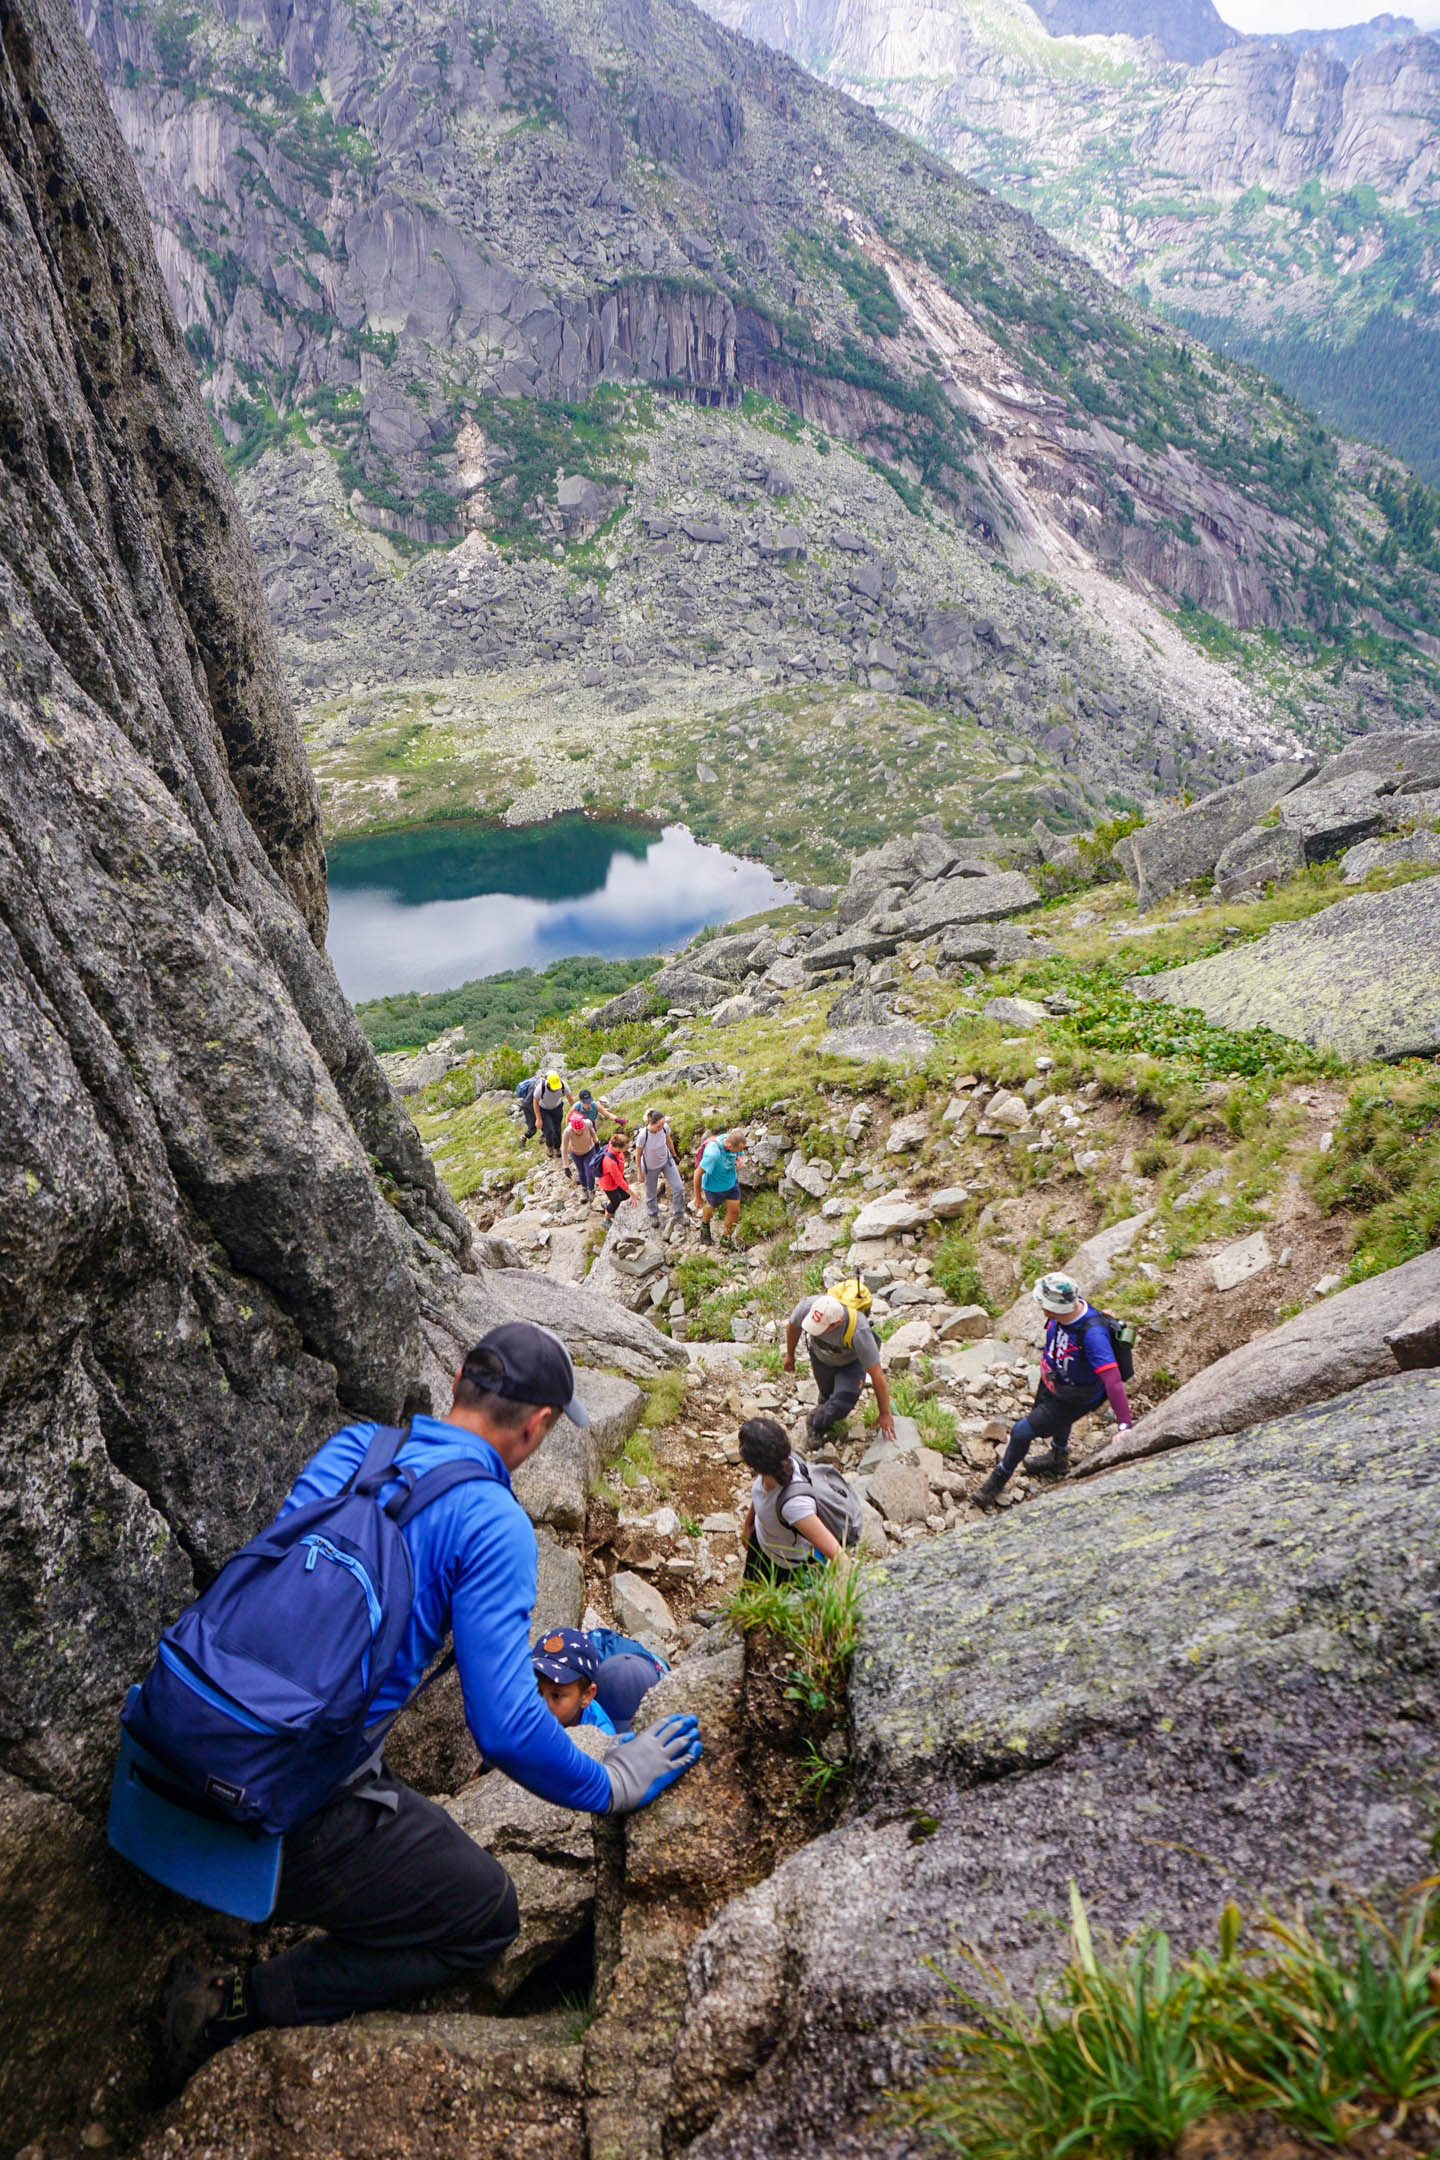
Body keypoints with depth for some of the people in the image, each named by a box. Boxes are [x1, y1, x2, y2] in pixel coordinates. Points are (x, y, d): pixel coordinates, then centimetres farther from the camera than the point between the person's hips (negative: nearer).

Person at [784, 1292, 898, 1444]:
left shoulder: (858, 1333, -45)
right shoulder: (807, 1306, -36)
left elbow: (878, 1377, -31)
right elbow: (793, 1325, -8)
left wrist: (885, 1414, -21)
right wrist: (790, 1354, 9)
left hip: (851, 1362, -3)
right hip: (820, 1357, 3)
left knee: (841, 1404, -18)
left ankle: (815, 1423, 13)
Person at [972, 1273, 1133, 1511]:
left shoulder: (1092, 1333, -42)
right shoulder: (1070, 1307, -18)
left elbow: (1112, 1379, -44)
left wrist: (1124, 1424, -47)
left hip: (1075, 1399, -8)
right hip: (1051, 1383, 8)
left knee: (1022, 1431, -6)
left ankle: (999, 1480, 21)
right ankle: (1059, 1457, 67)